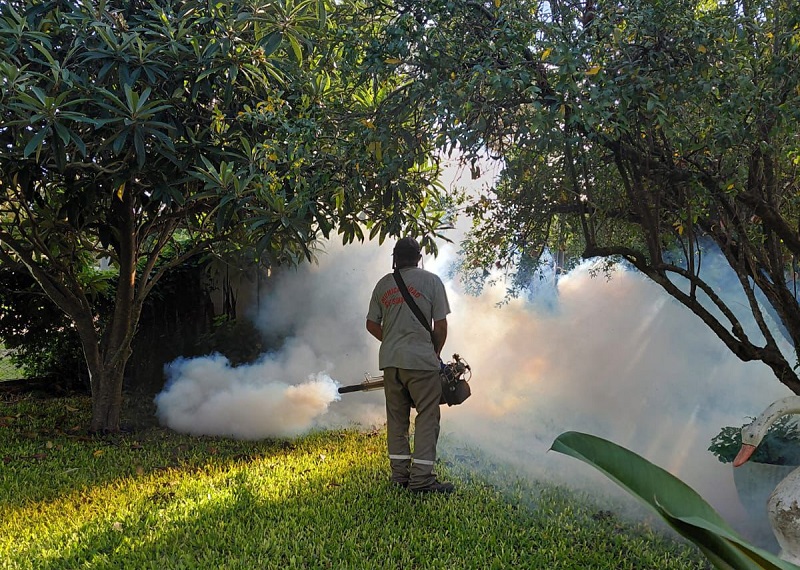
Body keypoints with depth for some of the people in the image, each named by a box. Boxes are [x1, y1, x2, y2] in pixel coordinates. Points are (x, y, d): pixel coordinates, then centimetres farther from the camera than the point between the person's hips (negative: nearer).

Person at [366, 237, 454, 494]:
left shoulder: (383, 284, 10)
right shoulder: (430, 281, -1)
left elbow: (372, 324, 11)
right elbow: (440, 324, -4)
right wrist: (437, 352, 11)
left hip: (389, 360, 5)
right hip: (421, 359, -5)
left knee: (396, 417, 12)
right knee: (427, 417, 1)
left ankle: (399, 474, 18)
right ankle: (421, 478, -1)